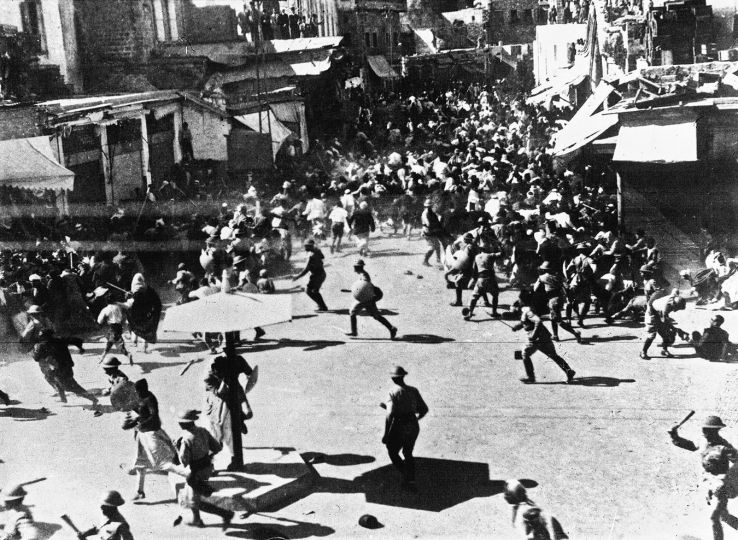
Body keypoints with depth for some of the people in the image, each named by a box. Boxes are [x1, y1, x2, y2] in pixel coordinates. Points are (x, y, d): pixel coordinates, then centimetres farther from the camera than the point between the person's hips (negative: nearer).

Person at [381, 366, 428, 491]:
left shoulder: (394, 392, -12)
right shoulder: (413, 390, 5)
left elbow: (390, 415, -18)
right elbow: (424, 409, 9)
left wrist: (386, 434, -12)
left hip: (399, 428, -5)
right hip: (413, 427, 5)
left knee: (393, 452, 18)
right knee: (408, 454, 24)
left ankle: (406, 476, 6)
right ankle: (411, 481, 17)